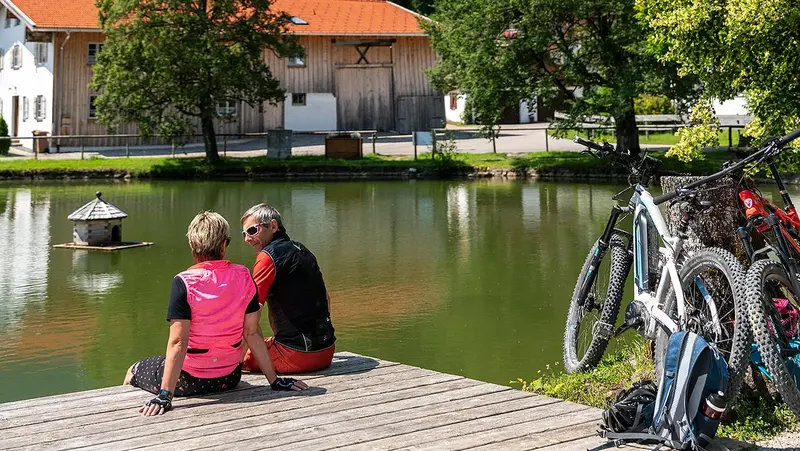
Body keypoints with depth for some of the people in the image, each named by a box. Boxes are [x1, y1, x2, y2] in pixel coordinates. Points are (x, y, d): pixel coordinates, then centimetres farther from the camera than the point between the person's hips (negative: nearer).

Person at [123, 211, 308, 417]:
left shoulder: (184, 283, -20)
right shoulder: (243, 277, -8)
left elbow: (178, 342, -24)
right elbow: (253, 333, -6)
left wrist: (165, 396, -23)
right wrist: (274, 380, 1)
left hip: (191, 381, -5)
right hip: (230, 377, 5)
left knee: (134, 372, 23)